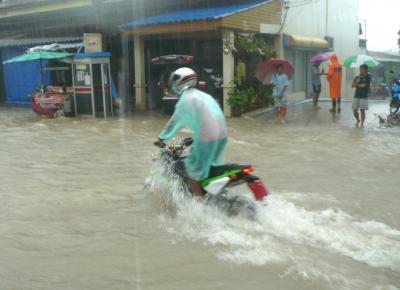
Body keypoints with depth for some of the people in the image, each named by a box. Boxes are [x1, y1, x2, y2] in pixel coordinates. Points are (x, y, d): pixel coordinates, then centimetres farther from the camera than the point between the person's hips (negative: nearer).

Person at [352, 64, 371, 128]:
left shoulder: (367, 77, -3)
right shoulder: (357, 77, 11)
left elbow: (364, 85, -14)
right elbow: (352, 85, 1)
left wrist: (356, 85, -1)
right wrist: (357, 81, -16)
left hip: (364, 96, -4)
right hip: (356, 96, 4)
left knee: (362, 110, -4)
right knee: (354, 110, 5)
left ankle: (362, 123, 4)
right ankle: (358, 120, 30)